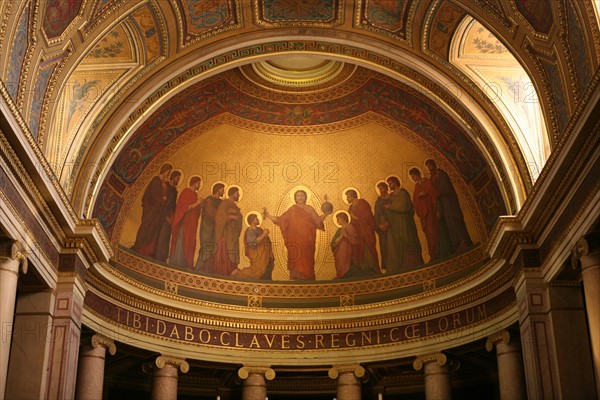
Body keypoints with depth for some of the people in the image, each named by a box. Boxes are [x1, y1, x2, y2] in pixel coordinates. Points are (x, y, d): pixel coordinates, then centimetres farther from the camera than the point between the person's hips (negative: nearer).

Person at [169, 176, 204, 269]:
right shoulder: (186, 192, -11)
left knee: (189, 243, 6)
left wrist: (200, 204, 7)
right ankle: (177, 264, -5)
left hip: (191, 224, 9)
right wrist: (197, 203, -18)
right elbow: (185, 208, -18)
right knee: (181, 243, -8)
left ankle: (185, 264, 7)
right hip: (185, 222, -9)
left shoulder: (195, 194, 15)